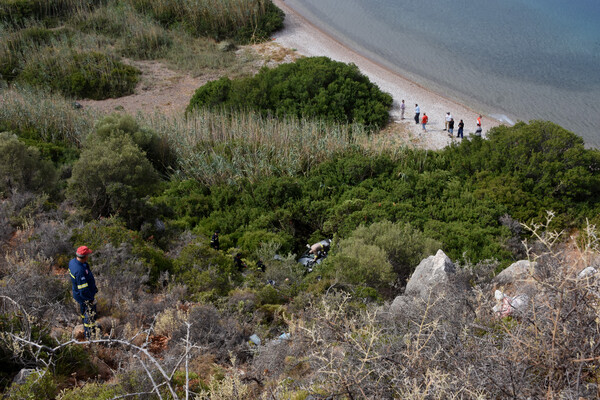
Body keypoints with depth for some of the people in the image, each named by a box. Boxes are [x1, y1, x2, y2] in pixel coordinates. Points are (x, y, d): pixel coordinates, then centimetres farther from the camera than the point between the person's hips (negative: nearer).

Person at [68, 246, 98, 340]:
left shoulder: (72, 262, -10)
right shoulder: (80, 270, -40)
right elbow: (83, 290, -32)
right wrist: (91, 298, -17)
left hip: (77, 292, 9)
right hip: (85, 296, -9)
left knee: (83, 309, 31)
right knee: (90, 315, 9)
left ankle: (85, 326, 55)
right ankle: (90, 336, 26)